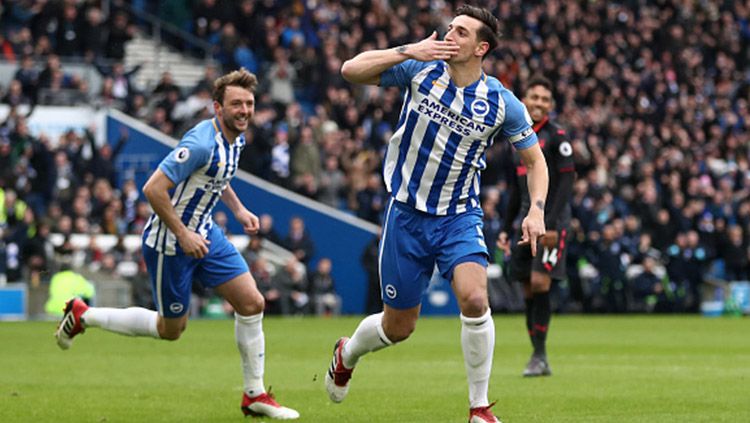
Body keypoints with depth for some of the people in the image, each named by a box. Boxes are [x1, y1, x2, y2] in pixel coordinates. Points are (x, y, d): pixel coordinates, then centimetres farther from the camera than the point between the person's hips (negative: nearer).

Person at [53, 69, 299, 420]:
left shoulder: (236, 138, 2)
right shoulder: (202, 143, -28)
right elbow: (153, 188, -29)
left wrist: (238, 209, 12)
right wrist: (183, 235, -25)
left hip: (204, 234, 8)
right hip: (169, 243, -8)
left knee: (251, 302, -2)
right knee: (171, 329, 7)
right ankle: (83, 315, 25)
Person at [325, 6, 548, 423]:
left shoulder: (503, 103, -7)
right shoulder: (420, 70, -7)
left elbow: (535, 159, 3)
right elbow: (351, 70, -12)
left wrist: (537, 209, -13)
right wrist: (407, 51, -24)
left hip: (460, 216, 0)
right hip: (408, 213, 0)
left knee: (474, 298, -26)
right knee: (399, 326, 7)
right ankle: (347, 353, 44)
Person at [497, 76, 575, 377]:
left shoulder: (556, 136, -4)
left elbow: (567, 180, -11)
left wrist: (552, 224, -19)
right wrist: (506, 228, 18)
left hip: (551, 220, -7)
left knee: (540, 282, -15)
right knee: (528, 289, 3)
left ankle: (540, 355, -10)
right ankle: (539, 359, 8)